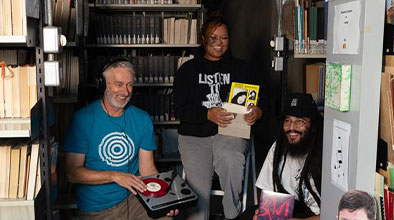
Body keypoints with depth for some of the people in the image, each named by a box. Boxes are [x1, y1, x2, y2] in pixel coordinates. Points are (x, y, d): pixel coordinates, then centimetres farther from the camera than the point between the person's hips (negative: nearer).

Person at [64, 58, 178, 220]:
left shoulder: (142, 119, 5)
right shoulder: (83, 119, -8)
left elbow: (147, 168, 5)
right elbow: (73, 172, -9)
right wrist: (115, 176, -19)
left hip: (133, 198, 3)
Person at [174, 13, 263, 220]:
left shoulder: (241, 68, 15)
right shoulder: (188, 69, 12)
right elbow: (179, 109, 2)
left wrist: (257, 112, -16)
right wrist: (208, 114, -17)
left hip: (231, 132, 0)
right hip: (195, 134, 1)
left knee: (229, 157, -35)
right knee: (199, 192, -18)